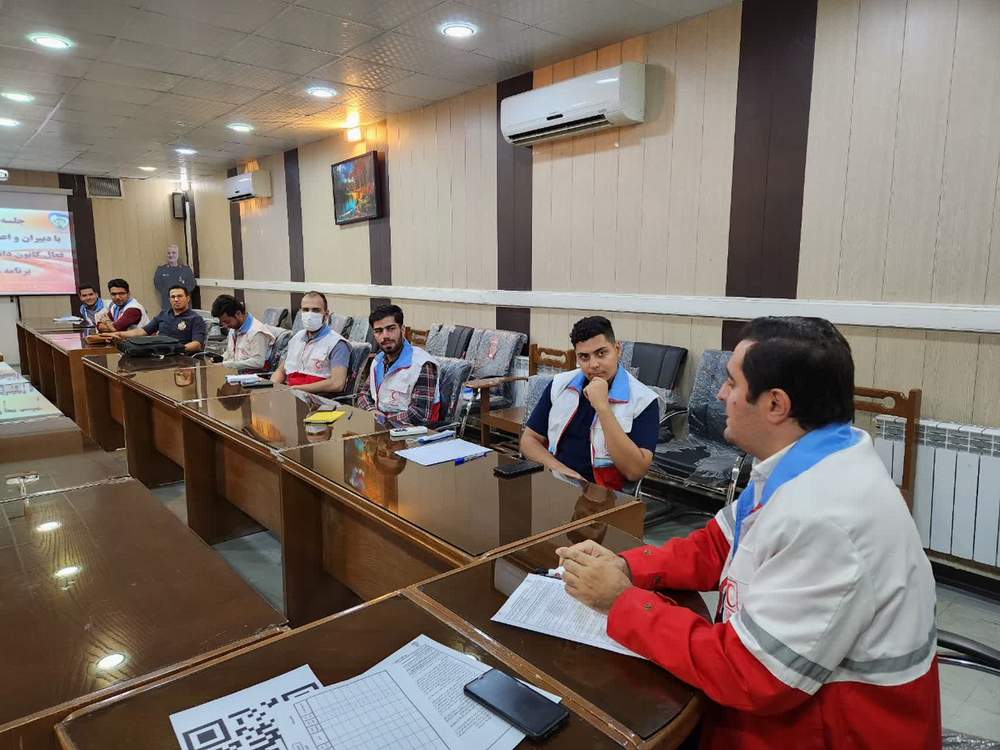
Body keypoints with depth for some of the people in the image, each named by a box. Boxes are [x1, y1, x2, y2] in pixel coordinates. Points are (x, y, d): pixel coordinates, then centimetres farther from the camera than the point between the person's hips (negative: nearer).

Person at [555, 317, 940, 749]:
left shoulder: (824, 515, -33)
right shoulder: (801, 461, -3)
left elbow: (750, 674, -28)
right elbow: (718, 546, 6)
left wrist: (622, 602, -20)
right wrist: (625, 568, -9)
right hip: (788, 695, 7)